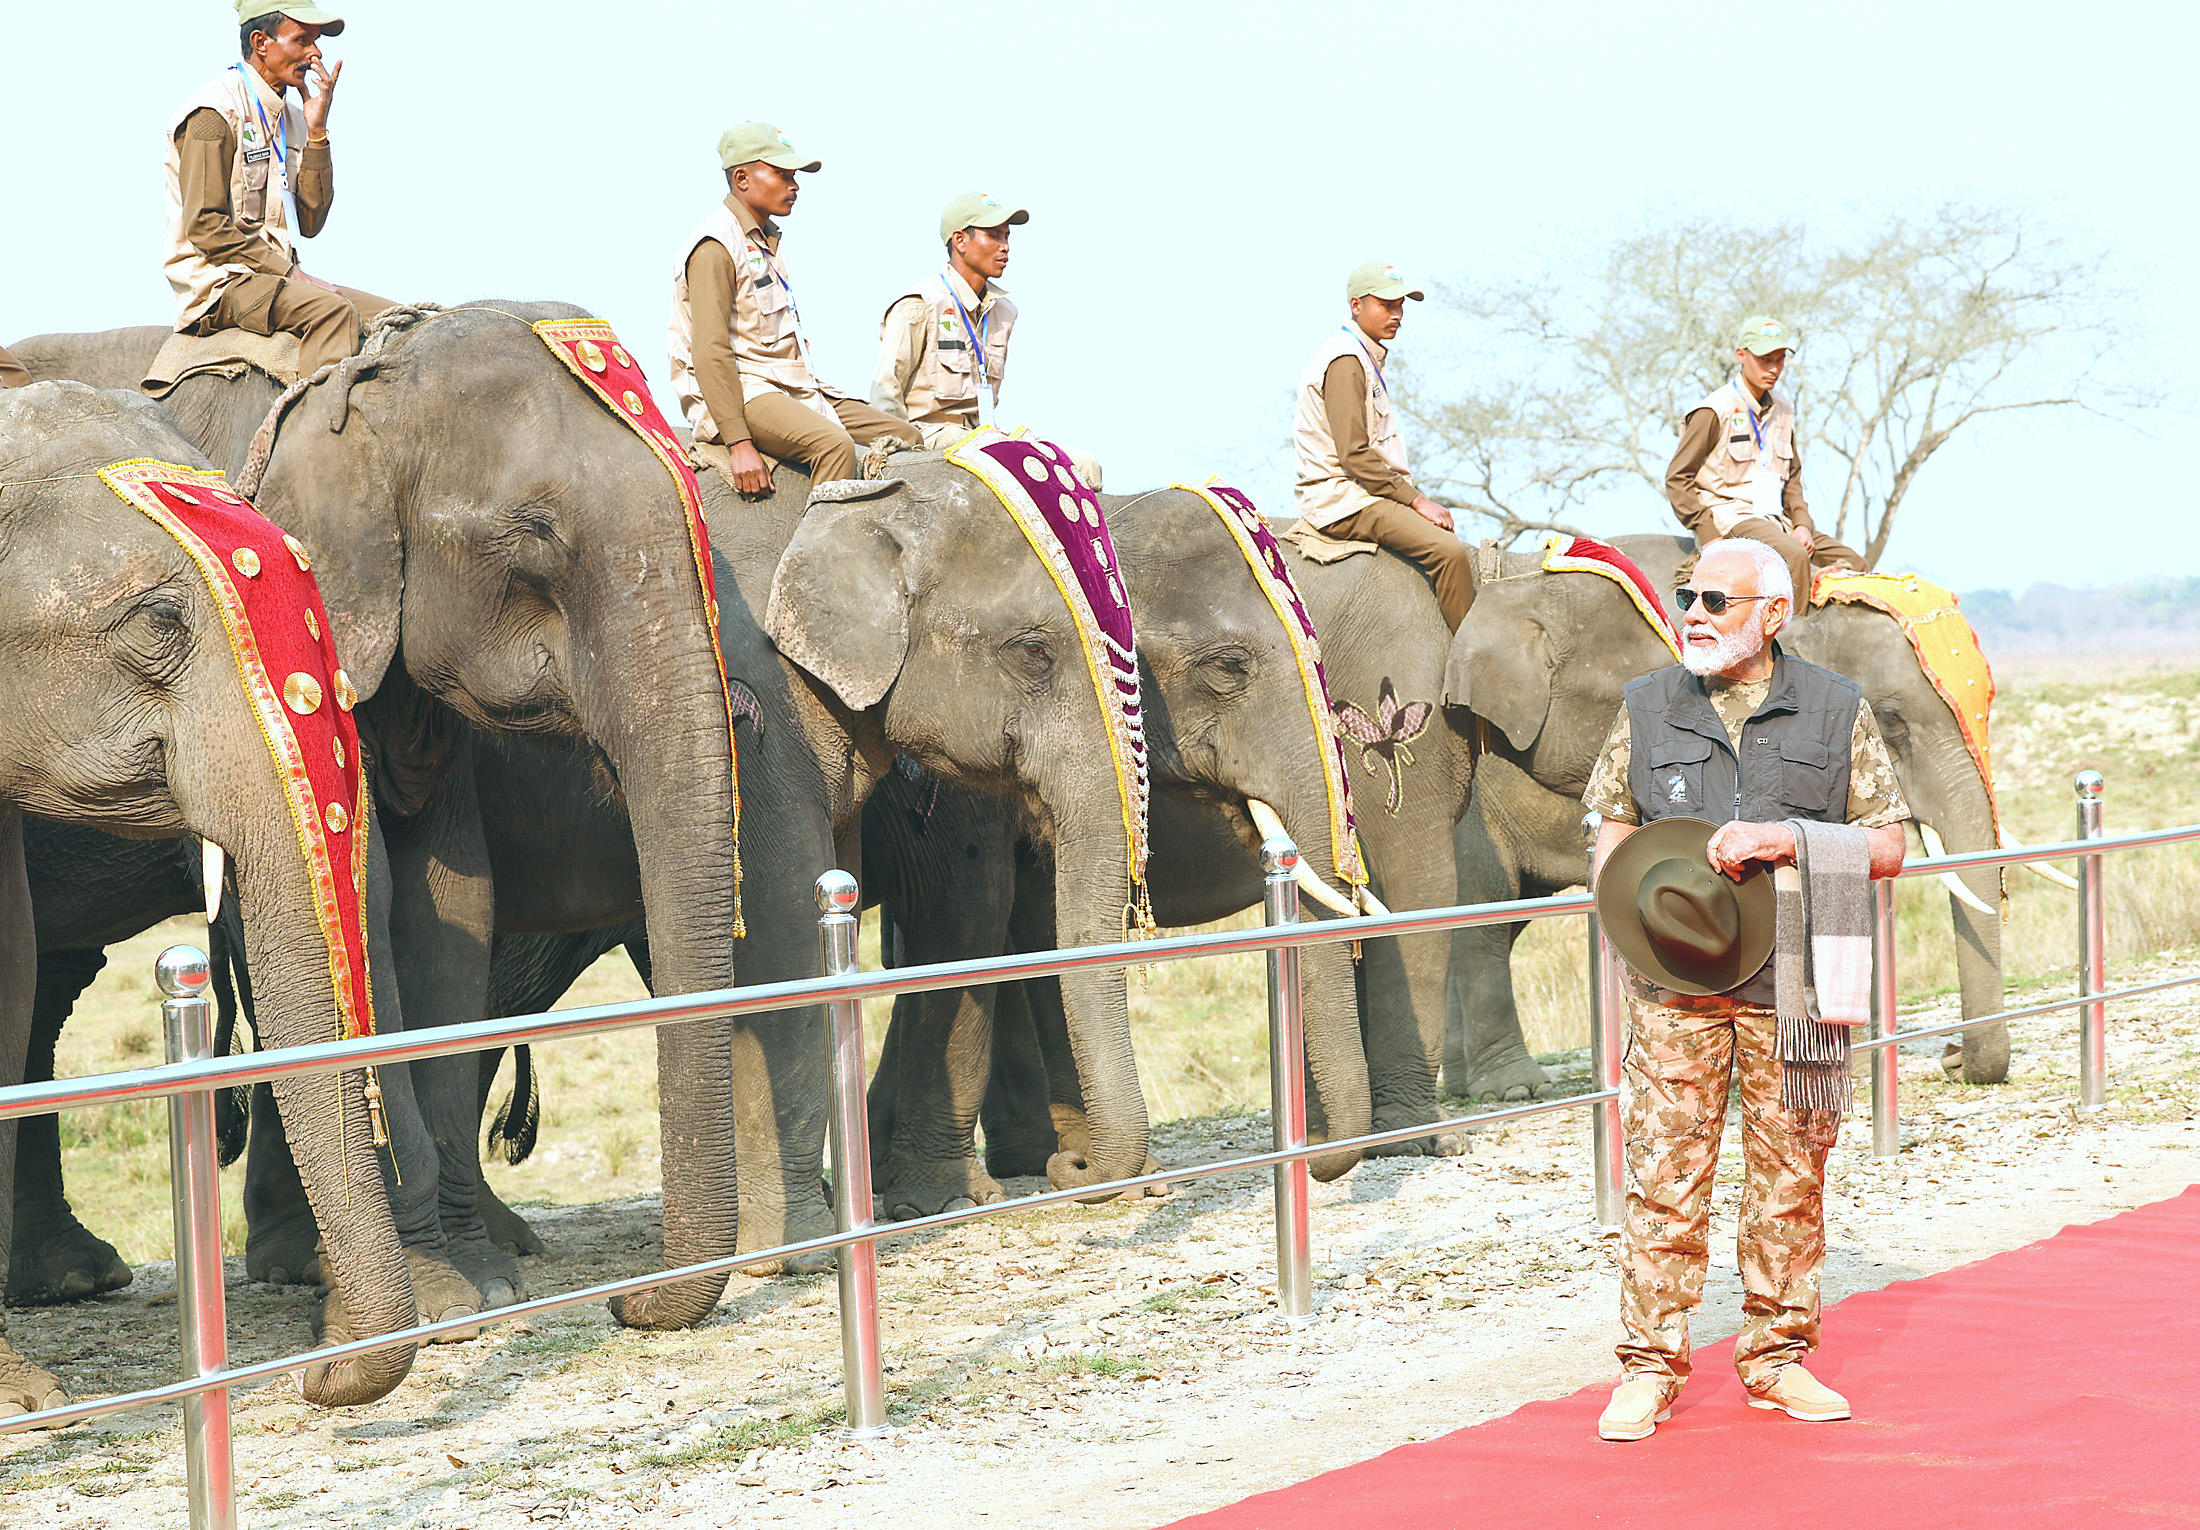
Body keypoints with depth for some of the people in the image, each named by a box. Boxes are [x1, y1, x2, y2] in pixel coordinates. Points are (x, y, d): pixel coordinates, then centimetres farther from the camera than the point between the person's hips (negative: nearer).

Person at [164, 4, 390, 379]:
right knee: (333, 311, -33)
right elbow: (205, 226, -17)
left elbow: (310, 223, 9)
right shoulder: (215, 112, -9)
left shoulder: (289, 117, 16)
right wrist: (290, 271, -18)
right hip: (217, 282, -9)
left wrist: (316, 131, 2)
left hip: (272, 276, 9)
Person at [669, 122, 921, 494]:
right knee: (833, 444, -34)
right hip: (740, 394, -10)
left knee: (906, 436, -2)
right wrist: (739, 443, -25)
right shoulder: (715, 246, -10)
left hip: (795, 390, 10)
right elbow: (711, 353, -19)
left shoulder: (765, 241, 21)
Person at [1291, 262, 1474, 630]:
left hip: (1368, 493, 11)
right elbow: (1355, 455, -20)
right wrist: (1415, 500, -17)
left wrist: (1413, 496, 11)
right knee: (1449, 551, -24)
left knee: (1457, 552, 7)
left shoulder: (1367, 358, 20)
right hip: (1344, 500, -11)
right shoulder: (1345, 361, -13)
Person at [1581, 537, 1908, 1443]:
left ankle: (1777, 1357, 17)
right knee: (1664, 1173, -3)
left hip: (1795, 982, 0)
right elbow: (1613, 829, 15)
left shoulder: (1838, 712, 4)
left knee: (1790, 1173, 5)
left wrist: (1789, 839, -14)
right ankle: (1649, 1367, 4)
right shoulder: (1646, 707, 8)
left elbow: (1887, 848, 2)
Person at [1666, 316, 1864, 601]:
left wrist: (1802, 523, 6)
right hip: (1728, 514, -8)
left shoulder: (1782, 409, 15)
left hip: (1775, 518, 8)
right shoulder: (1716, 410, -8)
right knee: (1794, 557, -33)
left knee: (1851, 562, -7)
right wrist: (1709, 535, -15)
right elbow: (1678, 479, -8)